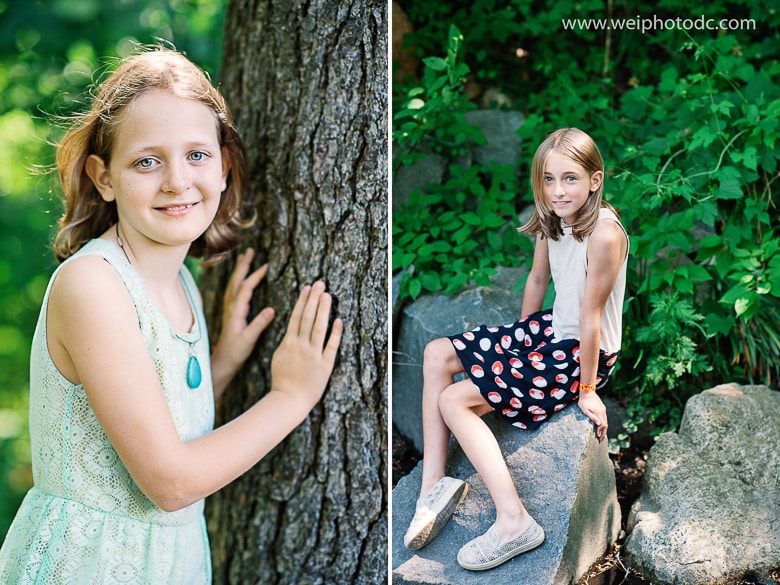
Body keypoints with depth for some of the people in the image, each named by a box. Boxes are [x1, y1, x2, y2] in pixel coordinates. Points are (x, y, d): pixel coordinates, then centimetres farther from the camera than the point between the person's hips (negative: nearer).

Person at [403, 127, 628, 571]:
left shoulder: (604, 234, -28)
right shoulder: (552, 220, -3)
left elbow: (590, 317, -23)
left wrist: (587, 389, -15)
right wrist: (520, 339, 22)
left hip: (584, 353, -9)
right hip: (550, 328, 9)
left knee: (454, 401, -15)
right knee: (436, 355, 2)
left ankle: (514, 521, -16)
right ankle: (434, 484, -1)